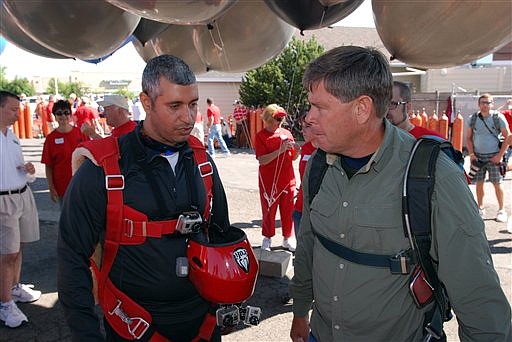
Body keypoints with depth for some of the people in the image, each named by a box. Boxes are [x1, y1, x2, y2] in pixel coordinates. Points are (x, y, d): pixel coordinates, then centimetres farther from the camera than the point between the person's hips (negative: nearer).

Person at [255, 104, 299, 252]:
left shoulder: (287, 133, 6)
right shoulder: (261, 136, -7)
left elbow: (293, 157, 12)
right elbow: (262, 160, -17)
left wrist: (297, 150, -10)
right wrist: (280, 150, -24)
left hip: (288, 180, 4)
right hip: (269, 181, -4)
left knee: (288, 210, 11)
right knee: (269, 210, 6)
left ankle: (287, 239, 26)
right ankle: (267, 239, 23)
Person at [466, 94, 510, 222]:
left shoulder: (498, 117, -4)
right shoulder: (473, 118, 4)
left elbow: (507, 137, -3)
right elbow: (468, 138, 10)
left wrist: (500, 155, -10)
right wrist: (471, 154, -1)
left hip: (493, 156, -2)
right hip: (478, 156, 3)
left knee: (497, 183, -1)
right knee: (479, 183, 6)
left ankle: (502, 210, 10)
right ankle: (480, 208, 19)